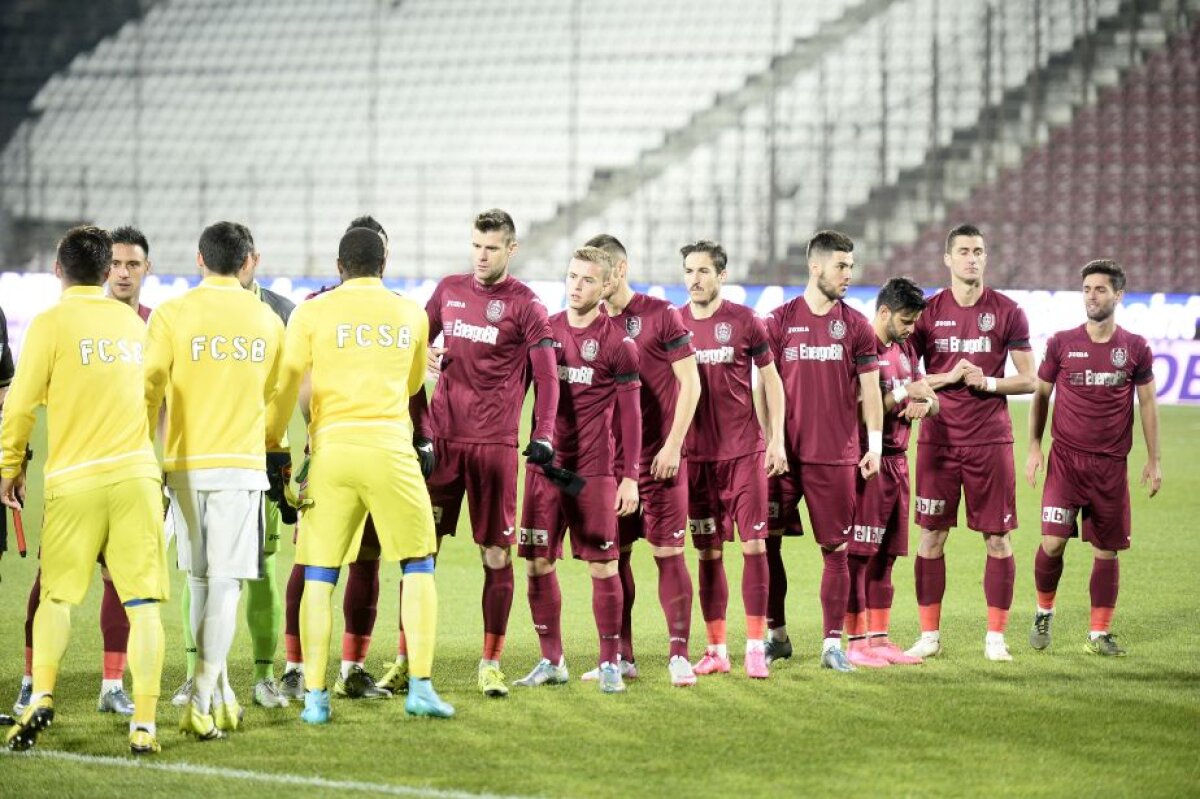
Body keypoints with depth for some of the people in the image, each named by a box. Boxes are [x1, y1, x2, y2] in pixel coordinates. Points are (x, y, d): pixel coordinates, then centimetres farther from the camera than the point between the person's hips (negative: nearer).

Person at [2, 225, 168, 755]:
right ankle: (144, 723, -7)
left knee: (57, 595, 11)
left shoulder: (51, 323, -2)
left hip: (74, 476, -2)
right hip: (136, 472, 2)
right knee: (143, 601, -1)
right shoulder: (132, 322, 12)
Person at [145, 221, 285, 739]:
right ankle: (202, 701, -9)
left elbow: (150, 389, -4)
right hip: (242, 463, 0)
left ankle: (221, 695, 18)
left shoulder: (171, 315, -1)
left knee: (199, 582, 13)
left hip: (185, 463, 0)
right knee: (226, 584, -1)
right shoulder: (267, 321, 7)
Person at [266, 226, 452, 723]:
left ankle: (315, 696, 2)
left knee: (319, 575, 5)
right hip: (390, 445, 0)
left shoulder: (311, 313, 4)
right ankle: (420, 686, 3)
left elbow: (286, 385, 1)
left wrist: (271, 446, 12)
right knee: (418, 565, 11)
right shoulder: (411, 315, 11)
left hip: (332, 445, 0)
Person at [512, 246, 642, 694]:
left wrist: (631, 477, -5)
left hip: (593, 469, -4)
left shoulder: (616, 344, -3)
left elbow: (630, 415, -2)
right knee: (538, 563, 4)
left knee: (602, 565, -2)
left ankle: (610, 664, 6)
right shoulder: (545, 330, 8)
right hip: (543, 465, 4)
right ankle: (551, 662, 15)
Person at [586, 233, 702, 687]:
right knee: (614, 555, 6)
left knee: (668, 553, -5)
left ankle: (679, 655, 0)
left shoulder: (660, 316, -5)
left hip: (659, 458, -5)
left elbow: (690, 383, -6)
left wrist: (673, 445, -12)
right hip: (611, 458, 5)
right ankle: (622, 657, 13)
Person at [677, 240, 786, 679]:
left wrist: (777, 439, -1)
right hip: (698, 454, 2)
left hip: (745, 449, -2)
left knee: (754, 545, -6)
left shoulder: (743, 321, -2)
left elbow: (770, 378, 4)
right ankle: (716, 650, 11)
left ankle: (755, 647, -1)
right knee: (709, 552, 5)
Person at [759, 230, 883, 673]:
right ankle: (776, 634, 14)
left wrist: (874, 445, -1)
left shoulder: (855, 325, 6)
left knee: (836, 548, 0)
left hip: (836, 454, 0)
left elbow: (869, 389, 6)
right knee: (767, 541, 0)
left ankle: (832, 644, 5)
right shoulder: (779, 321, 4)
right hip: (785, 452, 0)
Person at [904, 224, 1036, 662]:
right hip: (938, 440, 1)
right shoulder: (928, 312, 4)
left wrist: (987, 382, -13)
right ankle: (929, 634, 9)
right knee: (931, 536, 1)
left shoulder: (1006, 312, 2)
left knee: (998, 538, 0)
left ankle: (996, 636, 8)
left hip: (990, 440, 0)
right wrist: (948, 377, -11)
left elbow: (1028, 380, 4)